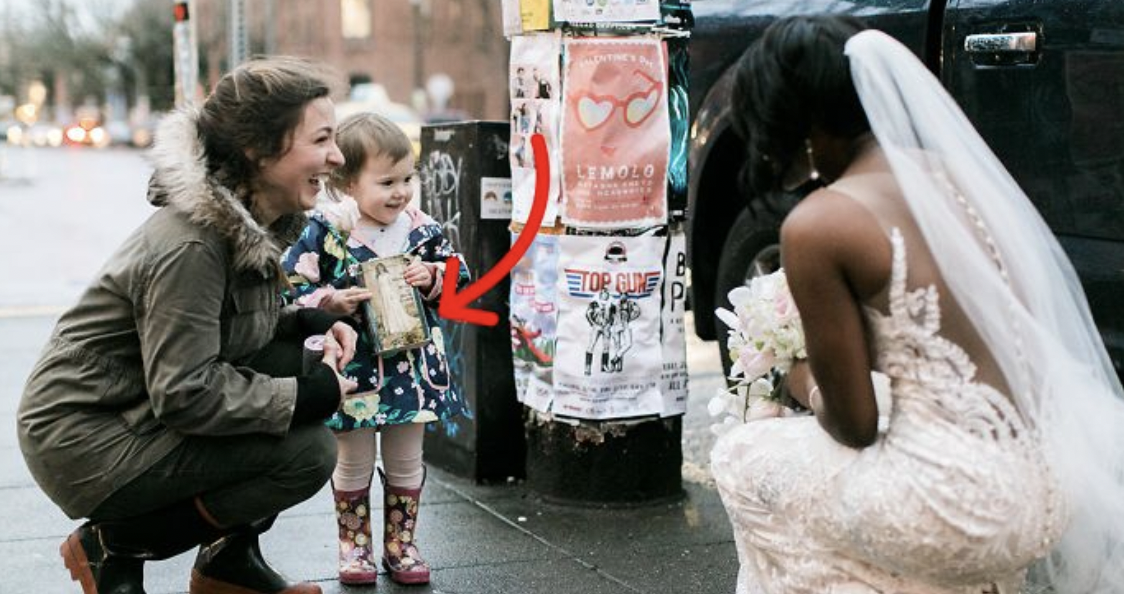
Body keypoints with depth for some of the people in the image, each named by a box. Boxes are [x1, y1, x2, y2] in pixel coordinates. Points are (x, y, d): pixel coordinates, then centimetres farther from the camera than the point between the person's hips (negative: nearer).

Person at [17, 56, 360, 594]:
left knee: (307, 360, -1)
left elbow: (239, 320, 15)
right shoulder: (190, 246, -27)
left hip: (146, 409, 9)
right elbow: (185, 394, -27)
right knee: (307, 452, -18)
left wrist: (312, 324, -4)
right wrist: (308, 397, -20)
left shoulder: (254, 216, 1)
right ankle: (112, 548, -3)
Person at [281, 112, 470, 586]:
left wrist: (433, 278, -16)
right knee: (355, 464, 12)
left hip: (411, 365, 3)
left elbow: (458, 279, 4)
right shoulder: (325, 232, -13)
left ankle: (400, 543, 29)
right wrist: (330, 302, -25)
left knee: (406, 462, 14)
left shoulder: (422, 230, -3)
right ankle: (354, 544, 27)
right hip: (354, 368, -3)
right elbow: (292, 289, -11)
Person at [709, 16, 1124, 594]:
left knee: (741, 460, 16)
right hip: (1050, 485, 7)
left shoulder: (816, 225, -14)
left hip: (962, 510, -7)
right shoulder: (955, 172, 6)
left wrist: (800, 381, 13)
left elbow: (854, 425, -10)